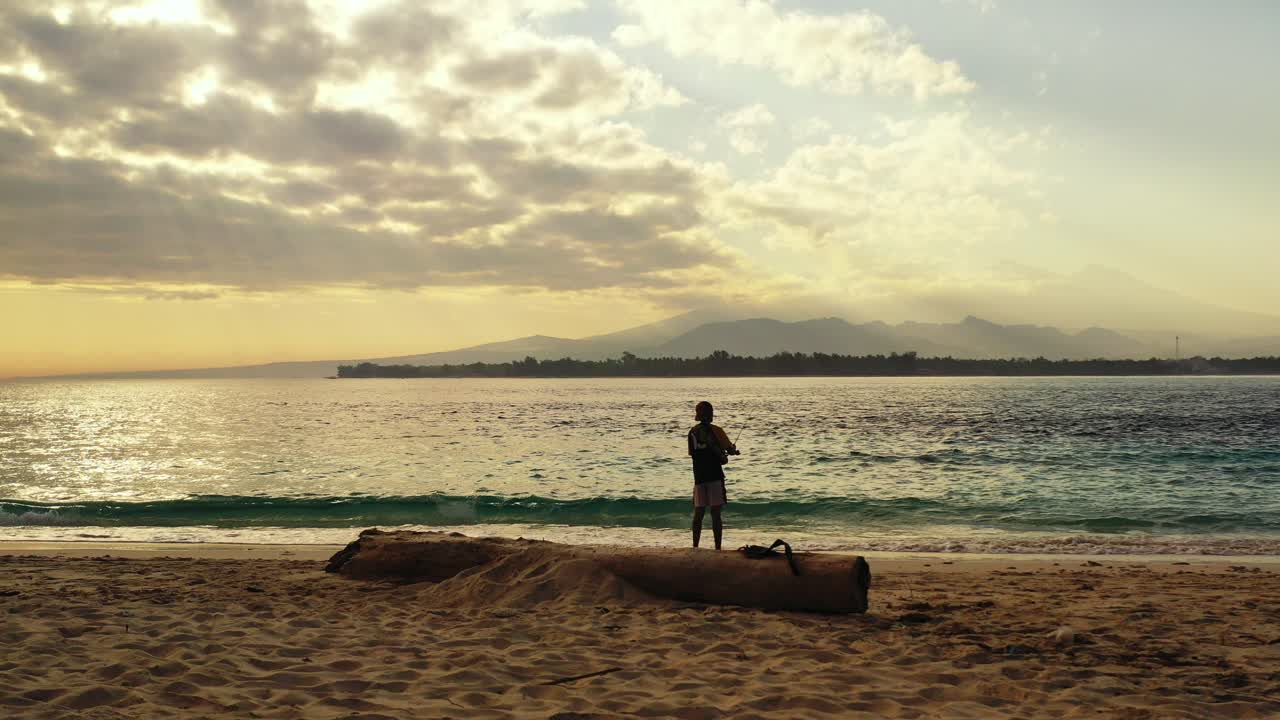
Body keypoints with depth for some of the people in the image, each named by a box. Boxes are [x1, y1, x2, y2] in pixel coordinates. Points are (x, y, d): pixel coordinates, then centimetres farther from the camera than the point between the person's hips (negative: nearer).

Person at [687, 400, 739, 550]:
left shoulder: (692, 432, 9)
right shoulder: (715, 430, -7)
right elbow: (730, 450, -7)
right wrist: (733, 451, 18)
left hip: (698, 476, 4)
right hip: (715, 475, -4)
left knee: (698, 513, 10)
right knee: (715, 513, -3)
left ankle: (695, 547, 9)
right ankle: (717, 548, -4)